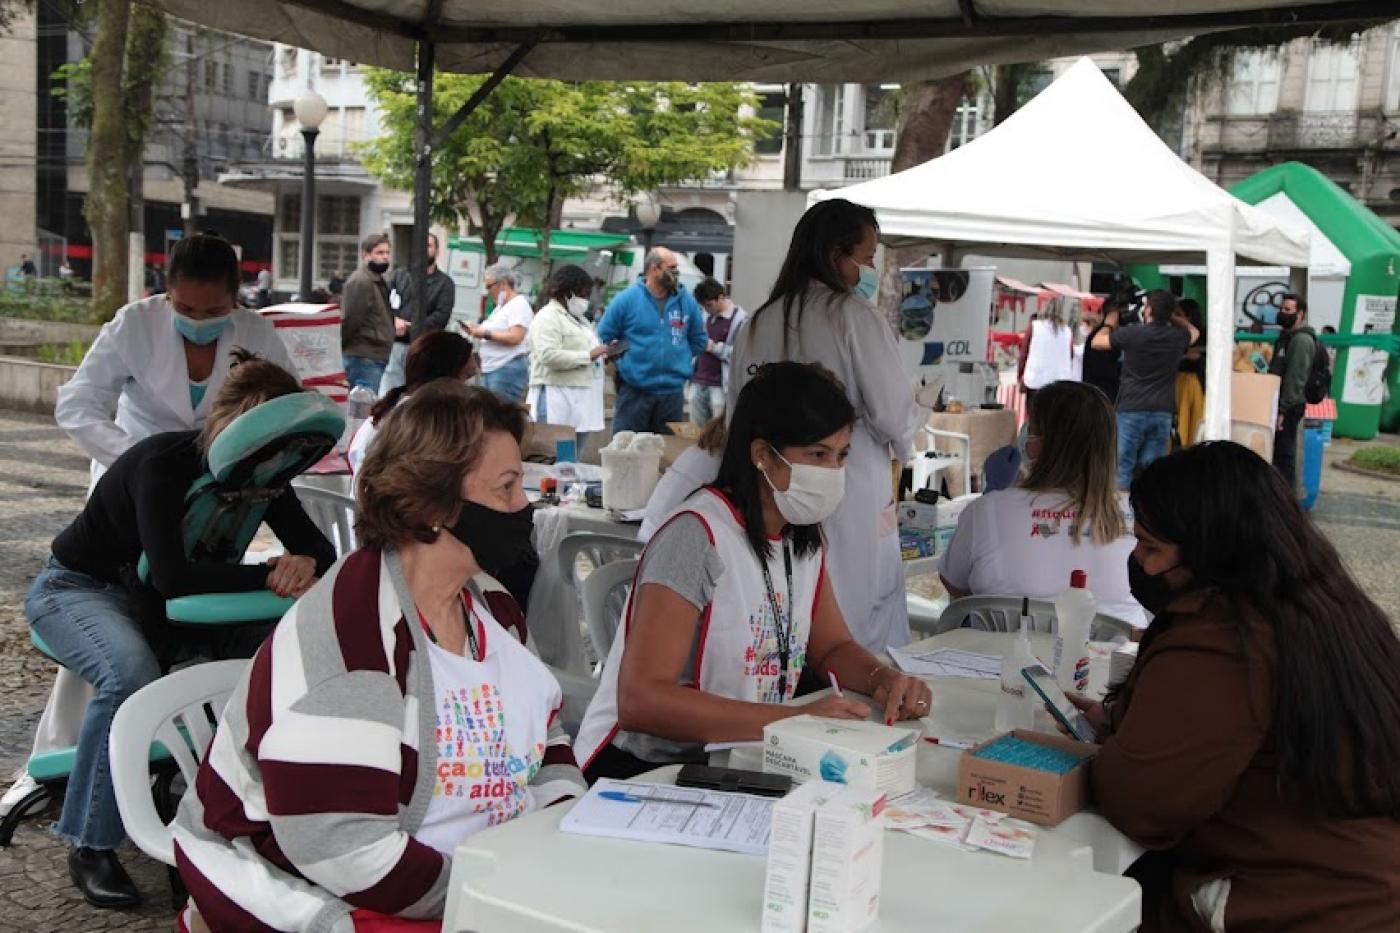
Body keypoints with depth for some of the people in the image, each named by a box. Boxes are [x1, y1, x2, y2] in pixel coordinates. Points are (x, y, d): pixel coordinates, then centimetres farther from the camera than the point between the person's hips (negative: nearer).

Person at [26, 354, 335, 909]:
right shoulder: (163, 463, -29)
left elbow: (319, 547, -9)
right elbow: (171, 576, -40)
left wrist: (306, 563, -33)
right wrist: (269, 575, -36)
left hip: (149, 600, 6)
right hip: (75, 588, -6)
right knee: (131, 675, -38)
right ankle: (91, 844, -23)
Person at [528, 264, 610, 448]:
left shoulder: (579, 318, 22)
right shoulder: (548, 317, -8)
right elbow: (549, 355, -21)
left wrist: (602, 352, 11)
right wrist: (588, 356, -18)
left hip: (580, 400, 9)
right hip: (558, 400, -9)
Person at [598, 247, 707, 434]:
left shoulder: (686, 301, 3)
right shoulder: (627, 299, -5)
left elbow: (699, 341, 14)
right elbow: (603, 337, 0)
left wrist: (679, 360, 7)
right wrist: (624, 362, 0)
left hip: (673, 390, 3)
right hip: (634, 391, -3)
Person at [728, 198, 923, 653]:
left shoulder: (758, 323, 6)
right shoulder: (853, 314, -10)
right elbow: (893, 412, -10)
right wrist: (903, 445, 11)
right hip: (852, 498, -6)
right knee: (865, 631, 3)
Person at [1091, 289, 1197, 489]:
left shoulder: (1132, 334, -9)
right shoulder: (1178, 337, 2)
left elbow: (1097, 342, 7)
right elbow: (1194, 332, 28)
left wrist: (1109, 325, 25)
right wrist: (1170, 316, 23)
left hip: (1131, 410, -3)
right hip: (1162, 413, 3)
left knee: (1123, 468, 3)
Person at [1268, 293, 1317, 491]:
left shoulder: (1302, 340, -14)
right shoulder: (1286, 336, 18)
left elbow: (1295, 378, -20)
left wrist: (1282, 409, -23)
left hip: (1289, 406, -10)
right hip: (1281, 402, 10)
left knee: (1284, 452, -7)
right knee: (1279, 450, 13)